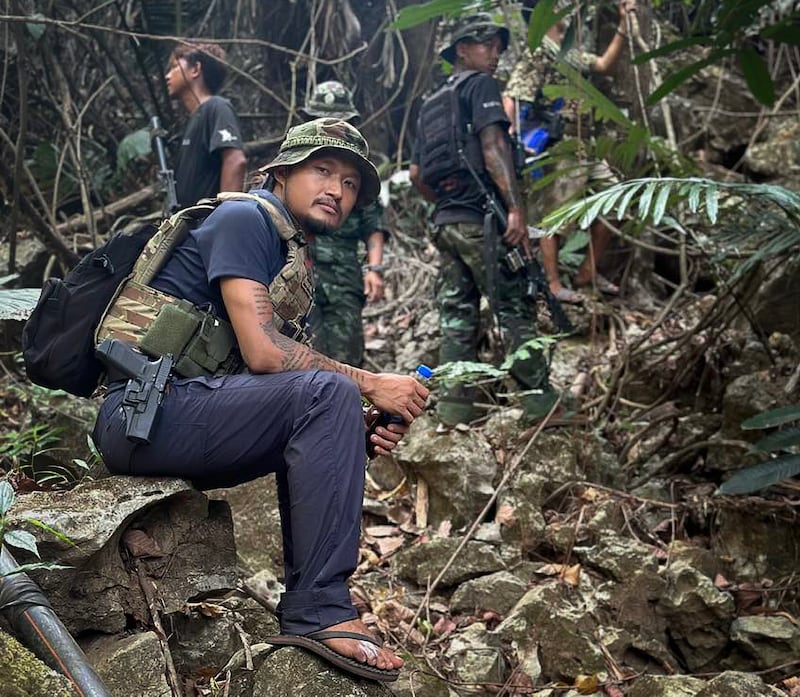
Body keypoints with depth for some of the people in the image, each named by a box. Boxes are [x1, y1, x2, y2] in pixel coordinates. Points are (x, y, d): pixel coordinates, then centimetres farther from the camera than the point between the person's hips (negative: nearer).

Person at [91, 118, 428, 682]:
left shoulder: (295, 263, 22)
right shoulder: (245, 218, -5)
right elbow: (262, 351, -17)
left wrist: (361, 433, -2)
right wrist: (370, 384, -9)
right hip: (146, 410, -10)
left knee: (325, 419, 14)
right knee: (328, 392, -22)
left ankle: (306, 603, 7)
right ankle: (320, 611, -22)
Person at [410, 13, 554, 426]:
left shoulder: (431, 104, 23)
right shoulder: (481, 84, -1)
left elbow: (416, 174, 20)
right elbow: (492, 147, -15)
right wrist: (515, 207, -21)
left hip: (445, 222, 8)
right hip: (482, 219, -8)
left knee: (457, 316, 7)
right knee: (515, 311, -5)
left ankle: (454, 406, 6)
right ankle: (539, 399, -3)